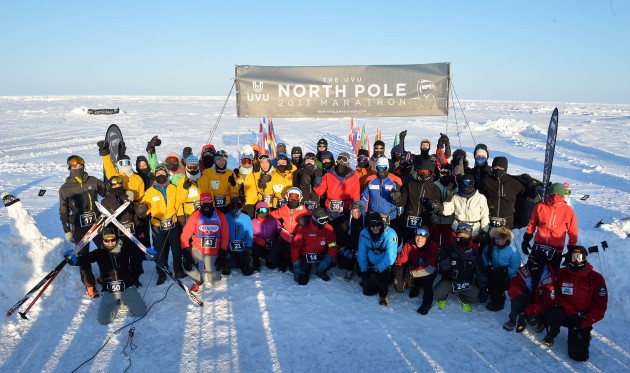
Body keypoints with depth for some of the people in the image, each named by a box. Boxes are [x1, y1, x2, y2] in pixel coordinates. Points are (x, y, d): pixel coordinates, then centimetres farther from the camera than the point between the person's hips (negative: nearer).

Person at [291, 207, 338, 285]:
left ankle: (320, 272, 7)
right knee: (302, 281, -12)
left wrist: (328, 259, -35)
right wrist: (296, 265, -15)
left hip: (320, 256, 2)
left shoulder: (328, 229, -14)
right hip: (306, 256, -2)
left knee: (332, 261, -28)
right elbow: (295, 246, -14)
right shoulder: (304, 228, -19)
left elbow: (333, 246, -17)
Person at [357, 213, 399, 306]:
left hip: (385, 266, -3)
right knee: (367, 291, 1)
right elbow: (361, 253, -6)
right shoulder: (364, 233, -12)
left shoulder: (390, 234, -23)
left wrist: (378, 269, -32)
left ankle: (384, 295, -9)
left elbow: (390, 256, -26)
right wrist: (364, 270, -9)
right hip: (371, 265, 4)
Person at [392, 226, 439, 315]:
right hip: (413, 269, 3)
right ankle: (416, 285, 18)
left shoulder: (433, 247, -26)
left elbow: (430, 268, -34)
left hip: (428, 272, -3)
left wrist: (411, 273, -39)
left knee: (427, 280, -36)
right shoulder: (409, 244, -16)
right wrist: (398, 270, -32)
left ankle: (427, 303, -10)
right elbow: (401, 260, -12)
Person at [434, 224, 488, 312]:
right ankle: (442, 298, 12)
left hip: (466, 284, 2)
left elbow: (480, 272, 1)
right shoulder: (448, 250, -9)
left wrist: (483, 289, -10)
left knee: (477, 296, -24)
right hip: (449, 281, -2)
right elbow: (442, 269, -14)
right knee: (437, 293, -30)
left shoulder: (474, 254, -1)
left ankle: (464, 299, 14)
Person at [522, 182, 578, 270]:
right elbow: (532, 224, 9)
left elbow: (572, 231, 3)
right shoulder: (540, 207, -1)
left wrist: (572, 248, 3)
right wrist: (526, 240, 9)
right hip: (539, 246, 1)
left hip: (556, 249, -1)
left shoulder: (568, 210, -4)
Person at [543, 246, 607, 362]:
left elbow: (600, 306, -5)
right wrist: (572, 313, -17)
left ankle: (584, 335, 22)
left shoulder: (596, 278, -6)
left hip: (583, 319, 0)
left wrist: (584, 324, -12)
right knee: (551, 315, -36)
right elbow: (557, 296, -3)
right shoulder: (561, 273, -3)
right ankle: (551, 334, 0)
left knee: (579, 355, -12)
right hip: (565, 313, 1)